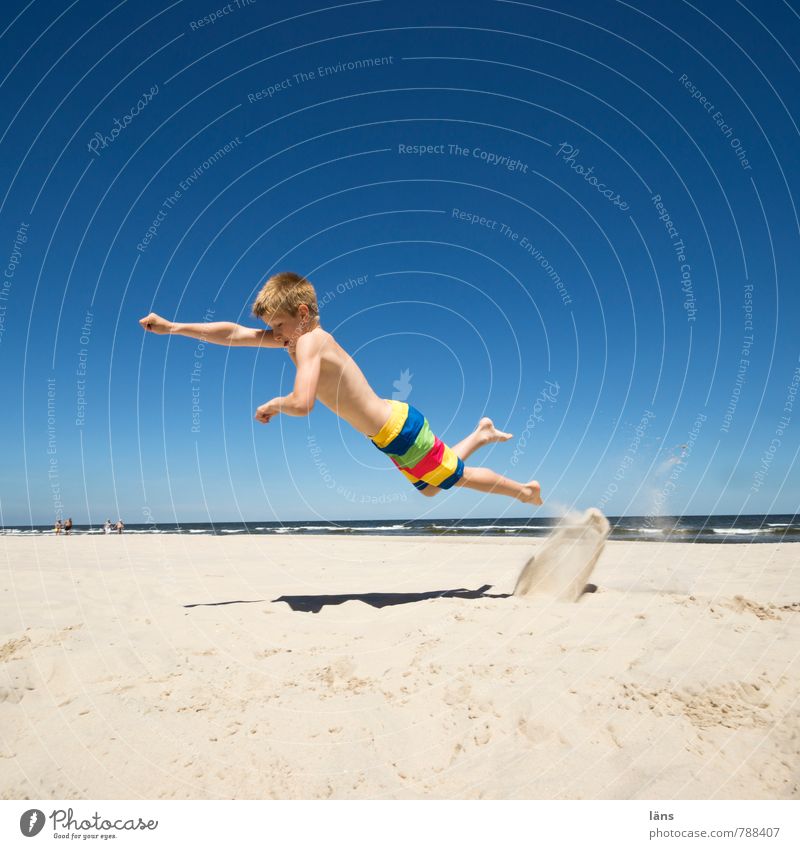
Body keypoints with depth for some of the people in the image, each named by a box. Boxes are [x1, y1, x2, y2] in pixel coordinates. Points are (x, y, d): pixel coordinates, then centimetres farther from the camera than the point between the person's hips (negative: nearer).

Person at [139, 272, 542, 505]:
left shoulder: (308, 343, -22)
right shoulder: (302, 335, 4)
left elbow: (302, 403, -37)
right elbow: (233, 334, 4)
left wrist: (273, 405, -15)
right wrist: (174, 327, 2)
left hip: (399, 430, -9)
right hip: (393, 426, 9)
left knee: (455, 476, 10)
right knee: (429, 488, 28)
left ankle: (525, 489, 29)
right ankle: (482, 433, 38)